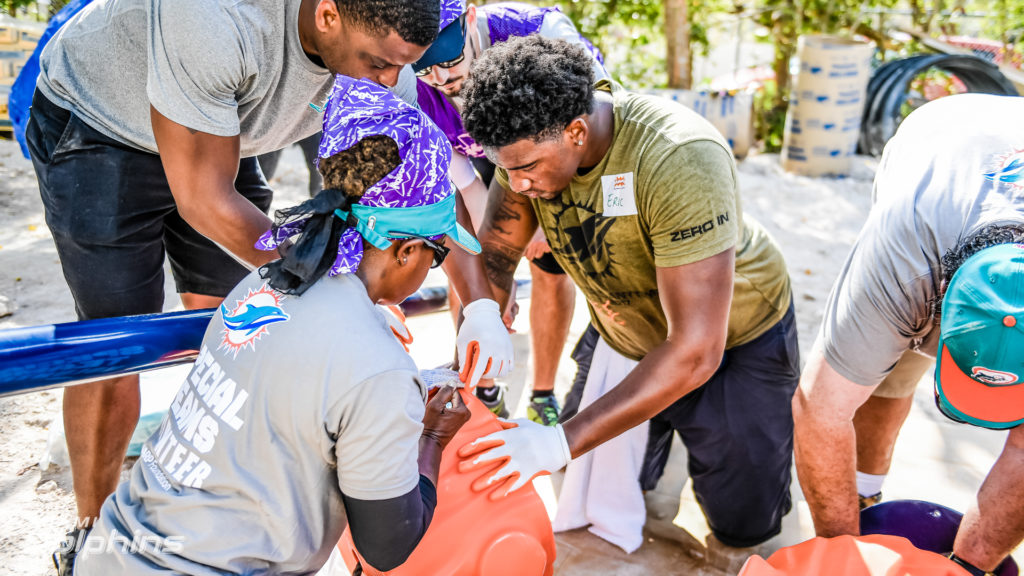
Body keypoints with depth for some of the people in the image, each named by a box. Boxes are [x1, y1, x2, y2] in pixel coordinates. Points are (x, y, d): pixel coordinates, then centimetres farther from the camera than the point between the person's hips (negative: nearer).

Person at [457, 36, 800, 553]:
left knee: (743, 523, 5)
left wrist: (564, 441, -44)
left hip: (736, 333, -4)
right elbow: (492, 256, -12)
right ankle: (659, 425, 38)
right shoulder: (530, 142, -22)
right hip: (626, 334, 5)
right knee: (593, 503, 13)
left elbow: (696, 352, -41)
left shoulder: (680, 160, -41)